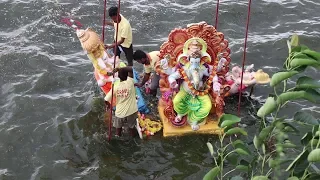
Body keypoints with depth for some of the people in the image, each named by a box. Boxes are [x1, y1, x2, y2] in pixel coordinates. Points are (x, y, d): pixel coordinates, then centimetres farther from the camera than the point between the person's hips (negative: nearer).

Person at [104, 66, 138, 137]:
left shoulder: (115, 87, -14)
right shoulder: (130, 82, -19)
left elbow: (106, 100, -11)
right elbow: (130, 68, -13)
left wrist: (110, 107, 9)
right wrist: (119, 69, -22)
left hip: (120, 113, 0)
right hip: (131, 112, 0)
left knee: (118, 127, 24)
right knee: (132, 127, 23)